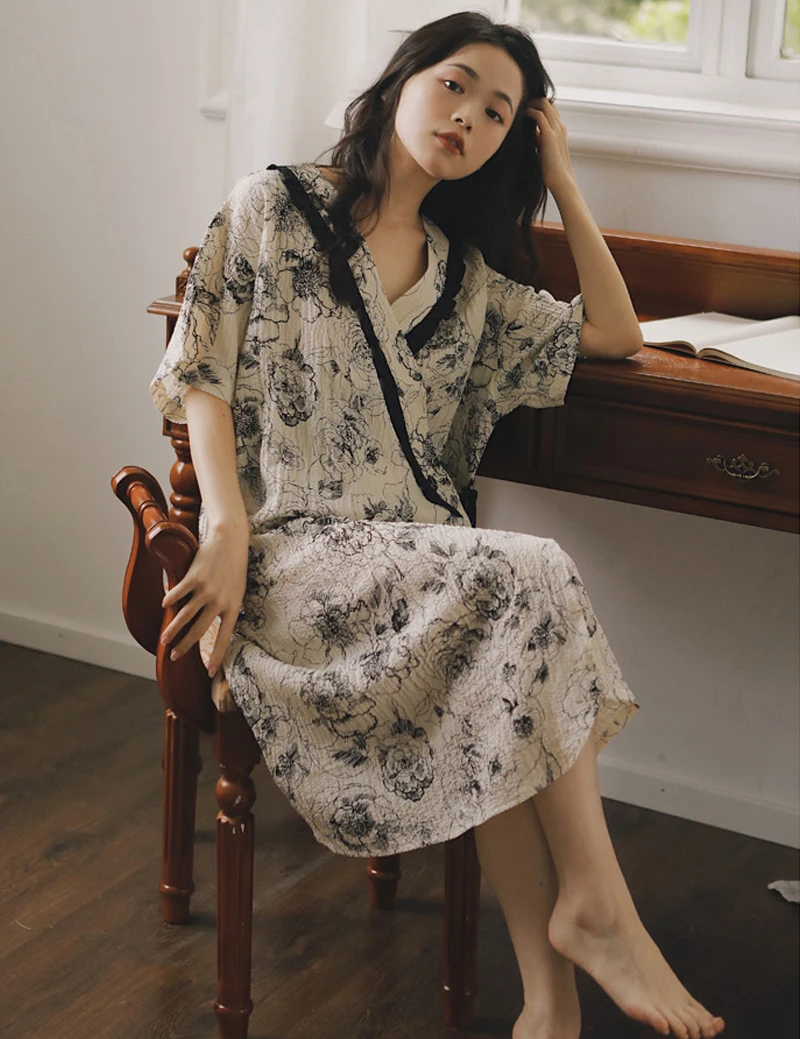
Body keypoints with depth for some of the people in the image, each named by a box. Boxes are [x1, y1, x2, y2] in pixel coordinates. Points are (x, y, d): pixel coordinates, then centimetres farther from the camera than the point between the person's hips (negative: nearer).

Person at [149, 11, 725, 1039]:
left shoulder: (465, 278, 21)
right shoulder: (275, 205, 8)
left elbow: (613, 333, 24)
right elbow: (203, 377, 2)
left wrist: (561, 181, 19)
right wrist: (228, 529, -14)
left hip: (423, 557, 4)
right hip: (295, 547, -4)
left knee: (502, 683, -32)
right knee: (527, 578, -32)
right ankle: (596, 908, -26)